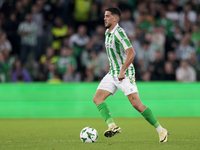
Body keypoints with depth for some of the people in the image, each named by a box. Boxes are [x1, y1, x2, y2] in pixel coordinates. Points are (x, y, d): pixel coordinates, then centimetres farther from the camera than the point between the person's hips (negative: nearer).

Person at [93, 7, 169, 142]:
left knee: (136, 104, -14)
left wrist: (122, 71, -27)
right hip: (112, 74, 9)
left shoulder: (119, 33, -17)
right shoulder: (108, 32, 12)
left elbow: (131, 53, -26)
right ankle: (112, 126, -12)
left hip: (125, 74, -9)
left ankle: (161, 130, -5)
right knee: (97, 98, -5)